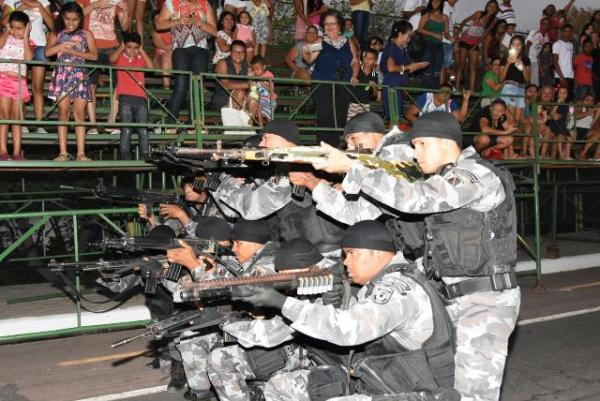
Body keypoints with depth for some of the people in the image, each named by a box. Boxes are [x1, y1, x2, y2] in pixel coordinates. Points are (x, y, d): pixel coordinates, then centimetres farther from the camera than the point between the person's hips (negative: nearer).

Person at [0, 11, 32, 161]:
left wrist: (26, 36, -5)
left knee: (16, 117, 3)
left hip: (19, 82, 2)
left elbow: (29, 57, -10)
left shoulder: (27, 42, 10)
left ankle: (17, 152, 3)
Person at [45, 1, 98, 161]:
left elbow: (94, 55, 0)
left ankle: (81, 153, -3)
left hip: (80, 76, 0)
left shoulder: (86, 34, 11)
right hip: (62, 75, 0)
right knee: (63, 111, -5)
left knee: (80, 113, -3)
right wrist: (64, 44, -14)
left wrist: (74, 52, -10)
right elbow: (47, 52, -3)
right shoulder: (56, 34, 12)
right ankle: (63, 152, -5)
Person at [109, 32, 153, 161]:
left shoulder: (141, 60, 18)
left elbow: (151, 66, -2)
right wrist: (121, 47, 0)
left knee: (143, 130, -2)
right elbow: (112, 59, -11)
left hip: (141, 98, 2)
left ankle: (145, 157, -2)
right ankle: (125, 158, -7)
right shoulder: (120, 58, 12)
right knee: (126, 130, -6)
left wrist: (141, 51, 3)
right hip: (125, 98, -2)